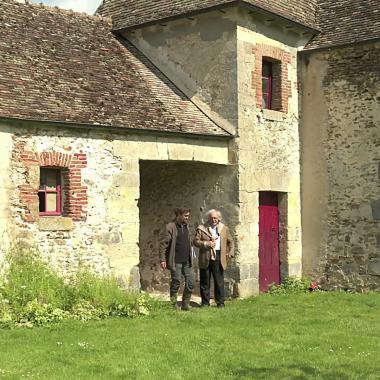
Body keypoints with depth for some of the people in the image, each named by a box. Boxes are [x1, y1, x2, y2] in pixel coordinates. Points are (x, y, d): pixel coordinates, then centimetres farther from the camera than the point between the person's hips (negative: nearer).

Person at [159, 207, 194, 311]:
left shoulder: (186, 226, 13)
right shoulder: (170, 227, -9)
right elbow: (163, 243, -11)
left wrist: (191, 257, 13)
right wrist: (162, 259, -15)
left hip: (186, 261, 7)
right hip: (176, 261, -7)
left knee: (190, 282, 3)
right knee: (176, 283, 0)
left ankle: (185, 304, 14)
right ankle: (173, 305, 13)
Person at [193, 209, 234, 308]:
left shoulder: (224, 229, 12)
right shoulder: (201, 229, 5)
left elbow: (230, 241, 18)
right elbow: (196, 241, 1)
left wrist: (230, 253, 8)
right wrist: (206, 244, -14)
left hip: (218, 258, 1)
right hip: (205, 258, 0)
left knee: (219, 281, 0)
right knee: (204, 282, 5)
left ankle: (220, 302, 8)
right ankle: (205, 302, 14)